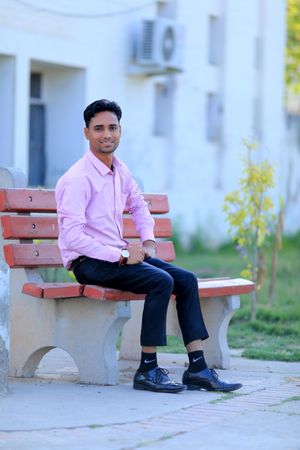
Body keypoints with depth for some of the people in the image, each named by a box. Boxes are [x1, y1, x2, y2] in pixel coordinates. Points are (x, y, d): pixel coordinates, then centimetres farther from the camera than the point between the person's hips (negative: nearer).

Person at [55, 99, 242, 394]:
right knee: (161, 281, -26)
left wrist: (148, 240, 9)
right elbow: (72, 236, -23)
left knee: (186, 280, -4)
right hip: (88, 262, -8)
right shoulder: (77, 179, -16)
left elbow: (139, 206, 28)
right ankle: (147, 370, -19)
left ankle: (197, 369, -6)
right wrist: (120, 255, -22)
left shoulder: (120, 171, 10)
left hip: (118, 254, 8)